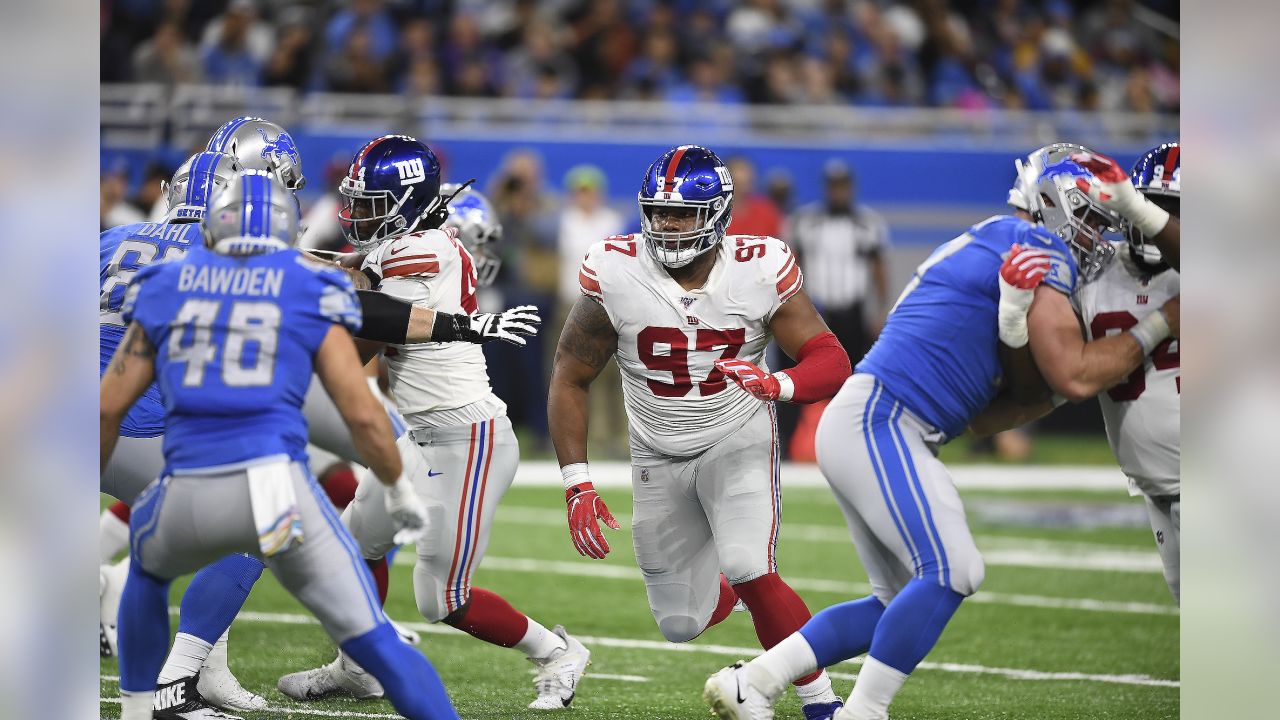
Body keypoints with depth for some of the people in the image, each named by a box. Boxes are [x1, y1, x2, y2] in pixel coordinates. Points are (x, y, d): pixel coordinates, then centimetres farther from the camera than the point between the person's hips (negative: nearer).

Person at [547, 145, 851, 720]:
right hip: (659, 457, 2)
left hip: (738, 441, -2)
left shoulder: (761, 271, -17)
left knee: (753, 576, -26)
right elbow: (570, 380, -7)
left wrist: (779, 385, -39)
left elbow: (833, 361, -16)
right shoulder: (614, 274, -17)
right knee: (681, 624, 6)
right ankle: (727, 585, 42)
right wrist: (576, 486, -14)